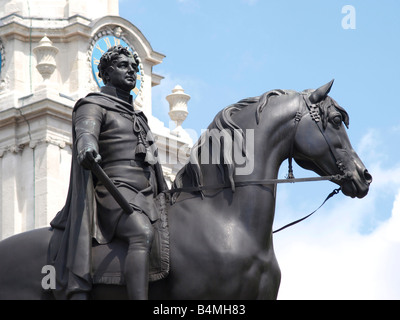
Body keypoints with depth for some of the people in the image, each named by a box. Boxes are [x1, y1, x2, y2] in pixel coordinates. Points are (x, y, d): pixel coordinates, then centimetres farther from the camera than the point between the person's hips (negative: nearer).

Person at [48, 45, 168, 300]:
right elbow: (85, 133, -17)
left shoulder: (138, 116, 32)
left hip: (146, 199, 9)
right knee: (143, 234, -36)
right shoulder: (94, 105, 6)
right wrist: (87, 148, -41)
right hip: (115, 190, -9)